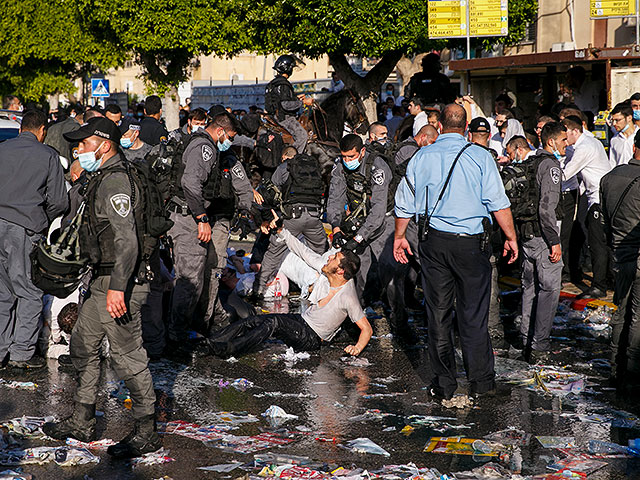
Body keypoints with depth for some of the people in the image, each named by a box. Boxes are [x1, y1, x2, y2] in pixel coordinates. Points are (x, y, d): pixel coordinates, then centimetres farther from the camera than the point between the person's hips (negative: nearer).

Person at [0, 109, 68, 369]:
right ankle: (22, 352, 4)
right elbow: (59, 201, 0)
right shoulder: (48, 155, -1)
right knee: (30, 293, 4)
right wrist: (43, 220, 18)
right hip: (25, 229, -4)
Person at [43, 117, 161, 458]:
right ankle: (82, 423, 26)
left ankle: (146, 433, 4)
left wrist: (117, 288, -29)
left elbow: (127, 241, -25)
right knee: (83, 347, 16)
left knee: (127, 357, -5)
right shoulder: (101, 179, 16)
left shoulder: (115, 182, -18)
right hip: (101, 282, 11)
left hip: (119, 285, -11)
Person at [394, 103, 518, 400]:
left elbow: (405, 203, 10)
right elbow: (498, 203, -5)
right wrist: (511, 238, 3)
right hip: (470, 242, -2)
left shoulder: (422, 157, 4)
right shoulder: (480, 157, -4)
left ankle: (444, 384, 13)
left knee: (438, 314, 8)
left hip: (434, 242, 2)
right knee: (473, 314, 5)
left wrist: (399, 237, 22)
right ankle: (480, 382, 10)